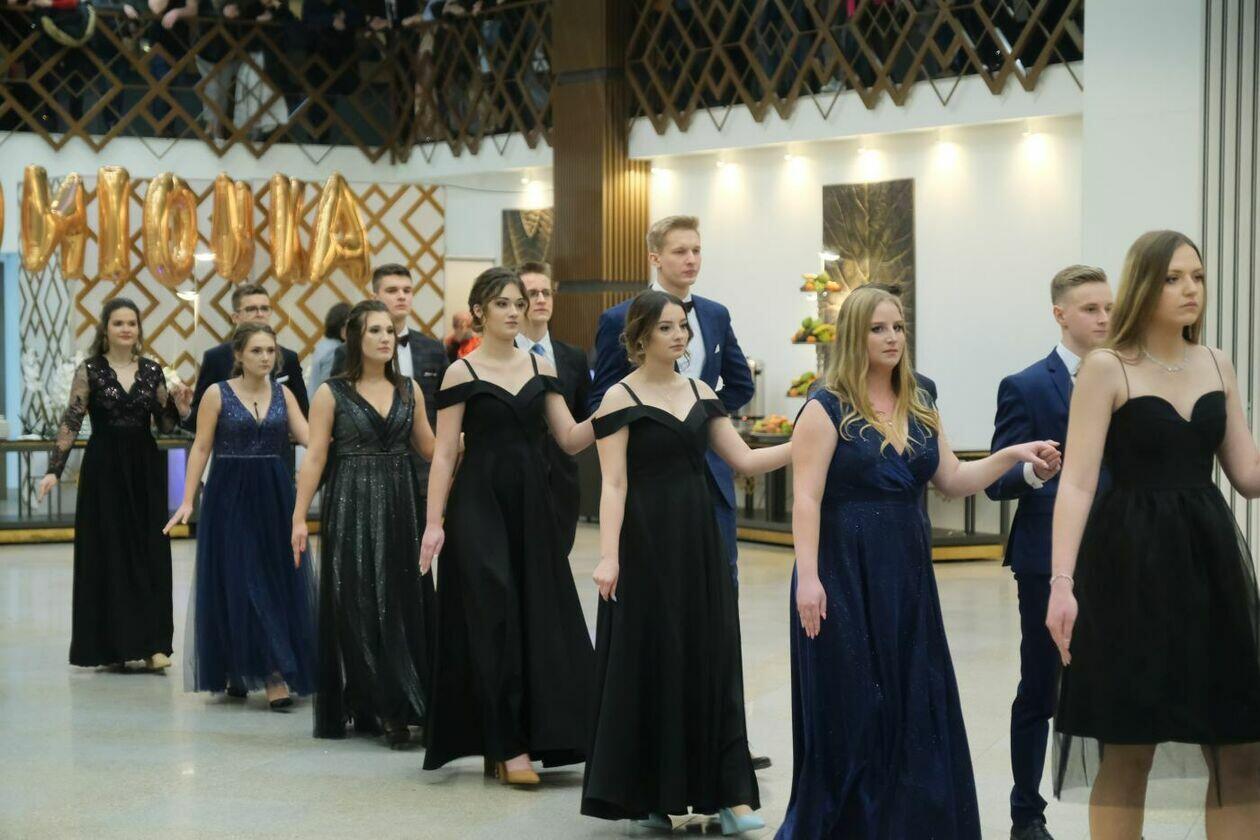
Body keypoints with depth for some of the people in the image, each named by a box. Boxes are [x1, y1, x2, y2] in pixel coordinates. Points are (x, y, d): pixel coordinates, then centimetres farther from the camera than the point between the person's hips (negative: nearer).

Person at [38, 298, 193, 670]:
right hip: (104, 469, -2)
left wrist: (180, 407, -11)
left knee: (150, 553, -1)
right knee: (106, 553, 0)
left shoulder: (152, 371, 6)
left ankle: (152, 643, 0)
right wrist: (54, 469, -14)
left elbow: (165, 426, 9)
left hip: (145, 468, 3)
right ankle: (111, 643, 9)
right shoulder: (90, 371, -2)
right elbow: (71, 422, -6)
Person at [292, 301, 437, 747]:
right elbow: (314, 457, -4)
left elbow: (428, 447, 13)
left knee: (403, 604, 2)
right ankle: (379, 707, 2)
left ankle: (395, 708, 9)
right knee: (357, 605, -3)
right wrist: (299, 517, -8)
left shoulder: (410, 390, 9)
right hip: (352, 506, -3)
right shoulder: (332, 392, -1)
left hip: (400, 505, 3)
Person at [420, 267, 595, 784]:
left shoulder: (541, 369, 10)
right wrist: (434, 522, -11)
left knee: (538, 619, 4)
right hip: (479, 504, -4)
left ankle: (535, 734, 14)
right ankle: (507, 746, -2)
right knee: (492, 620, -6)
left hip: (531, 506, 5)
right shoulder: (461, 374, -2)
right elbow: (444, 453, -4)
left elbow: (571, 440, 6)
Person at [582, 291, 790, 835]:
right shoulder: (620, 399, -5)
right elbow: (613, 484, -11)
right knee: (648, 663, 0)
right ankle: (646, 793, 12)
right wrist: (607, 556, -20)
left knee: (710, 659, 2)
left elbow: (744, 460, 8)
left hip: (699, 542, 5)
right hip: (646, 544, -5)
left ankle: (728, 794, 3)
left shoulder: (701, 395, 11)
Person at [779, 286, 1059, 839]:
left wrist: (1014, 455, 0)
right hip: (845, 573, -6)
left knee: (915, 706, 5)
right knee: (850, 712, -1)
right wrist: (807, 576, -20)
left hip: (907, 574, 6)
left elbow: (953, 480, 14)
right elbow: (806, 498, -12)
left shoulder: (919, 410, 13)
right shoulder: (827, 409, -6)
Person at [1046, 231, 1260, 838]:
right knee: (1127, 754, 2)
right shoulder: (1106, 368, -6)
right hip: (1131, 560, -5)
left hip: (1209, 555, 5)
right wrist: (1062, 582, -24)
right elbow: (1077, 482, -14)